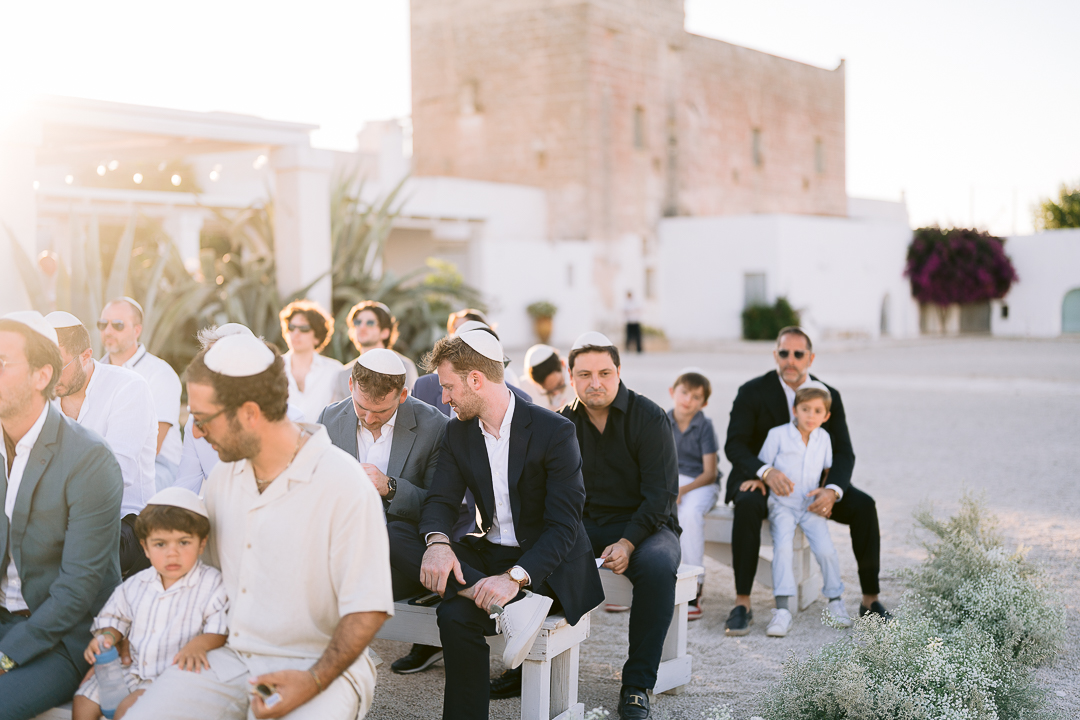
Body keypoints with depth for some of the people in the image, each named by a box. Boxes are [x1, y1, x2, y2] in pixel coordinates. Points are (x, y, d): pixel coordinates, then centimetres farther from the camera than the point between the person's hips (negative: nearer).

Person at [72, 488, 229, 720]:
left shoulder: (212, 584, -8)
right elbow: (116, 618, 20)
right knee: (83, 700, -2)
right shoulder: (136, 585, 8)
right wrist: (106, 637, 0)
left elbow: (221, 630, -14)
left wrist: (199, 644, -32)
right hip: (132, 670, 6)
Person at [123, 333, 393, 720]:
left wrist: (314, 681, -22)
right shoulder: (223, 476, 8)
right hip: (226, 656, 5)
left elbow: (367, 609, -13)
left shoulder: (344, 485, -15)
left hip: (317, 662, -5)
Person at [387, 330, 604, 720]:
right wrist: (438, 542, -25)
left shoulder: (554, 431, -14)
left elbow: (564, 526, -19)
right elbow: (440, 501, 0)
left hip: (544, 566, -7)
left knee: (457, 614, -33)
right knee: (394, 536, -20)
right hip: (490, 553, 7)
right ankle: (511, 604, -30)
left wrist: (514, 576, -34)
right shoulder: (458, 432, 7)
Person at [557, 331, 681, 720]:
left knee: (658, 564, -36)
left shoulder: (650, 418, -8)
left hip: (644, 525, -3)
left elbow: (661, 493, -12)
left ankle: (636, 685, -23)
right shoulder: (563, 422, 5)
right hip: (583, 527, 3)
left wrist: (627, 543, -26)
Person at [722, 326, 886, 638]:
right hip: (762, 482, -3)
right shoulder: (753, 392, -8)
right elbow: (734, 445, -17)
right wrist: (766, 471, -38)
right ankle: (742, 605, -33)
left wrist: (832, 491, -27)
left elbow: (843, 453, -5)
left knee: (863, 505, -20)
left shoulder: (829, 395, 1)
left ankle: (870, 601, -9)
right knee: (748, 506, -37)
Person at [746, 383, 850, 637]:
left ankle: (835, 600, 9)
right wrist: (759, 479, -17)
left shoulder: (823, 438, 8)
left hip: (811, 505, 3)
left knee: (825, 550, -16)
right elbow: (764, 464, 3)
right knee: (782, 547, -25)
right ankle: (782, 610, -24)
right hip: (782, 504, -3)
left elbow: (828, 469, 17)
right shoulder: (778, 434, -4)